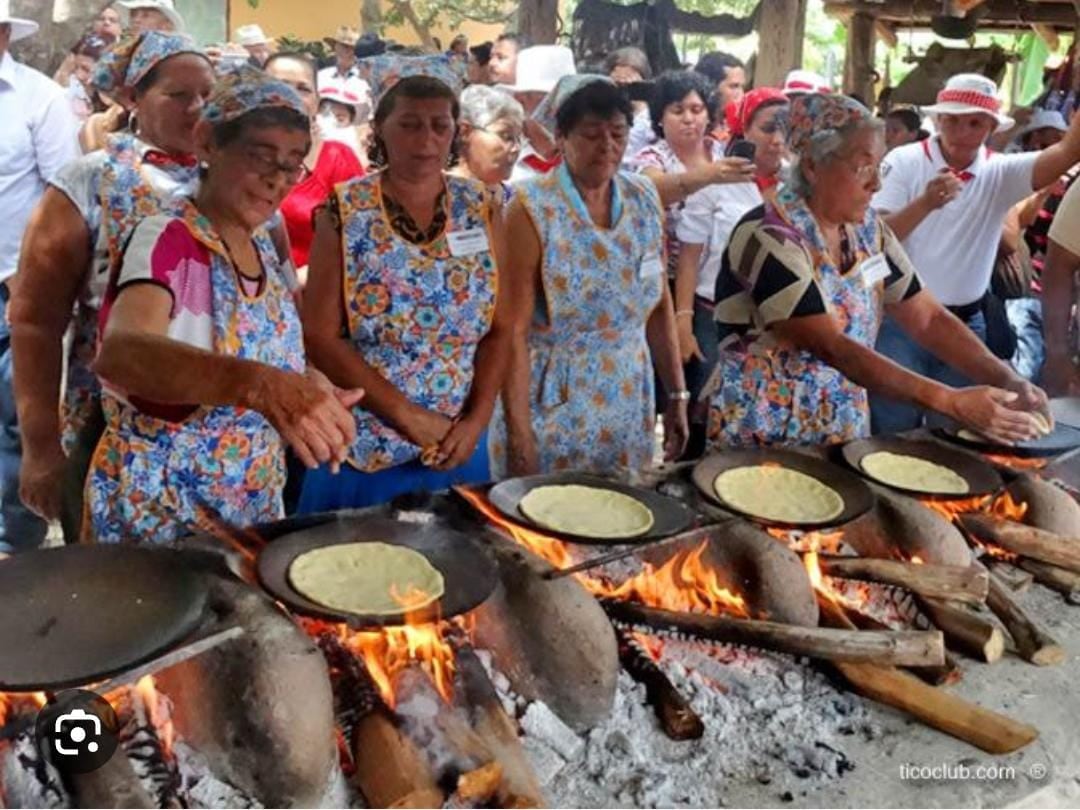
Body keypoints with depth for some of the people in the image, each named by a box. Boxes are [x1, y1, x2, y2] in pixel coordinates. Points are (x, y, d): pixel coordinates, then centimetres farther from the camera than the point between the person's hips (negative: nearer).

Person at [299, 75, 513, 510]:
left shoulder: (481, 208, 2)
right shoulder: (345, 211, -6)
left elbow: (499, 329, 2)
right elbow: (321, 335, -10)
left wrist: (477, 421, -9)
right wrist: (406, 414, -14)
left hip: (457, 443, 3)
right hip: (361, 444, -2)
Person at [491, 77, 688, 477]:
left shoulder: (645, 199, 1)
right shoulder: (533, 209, -15)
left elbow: (660, 301, 8)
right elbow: (513, 329, -15)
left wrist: (677, 393, 6)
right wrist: (518, 434, -17)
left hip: (629, 404, 5)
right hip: (550, 407, -4)